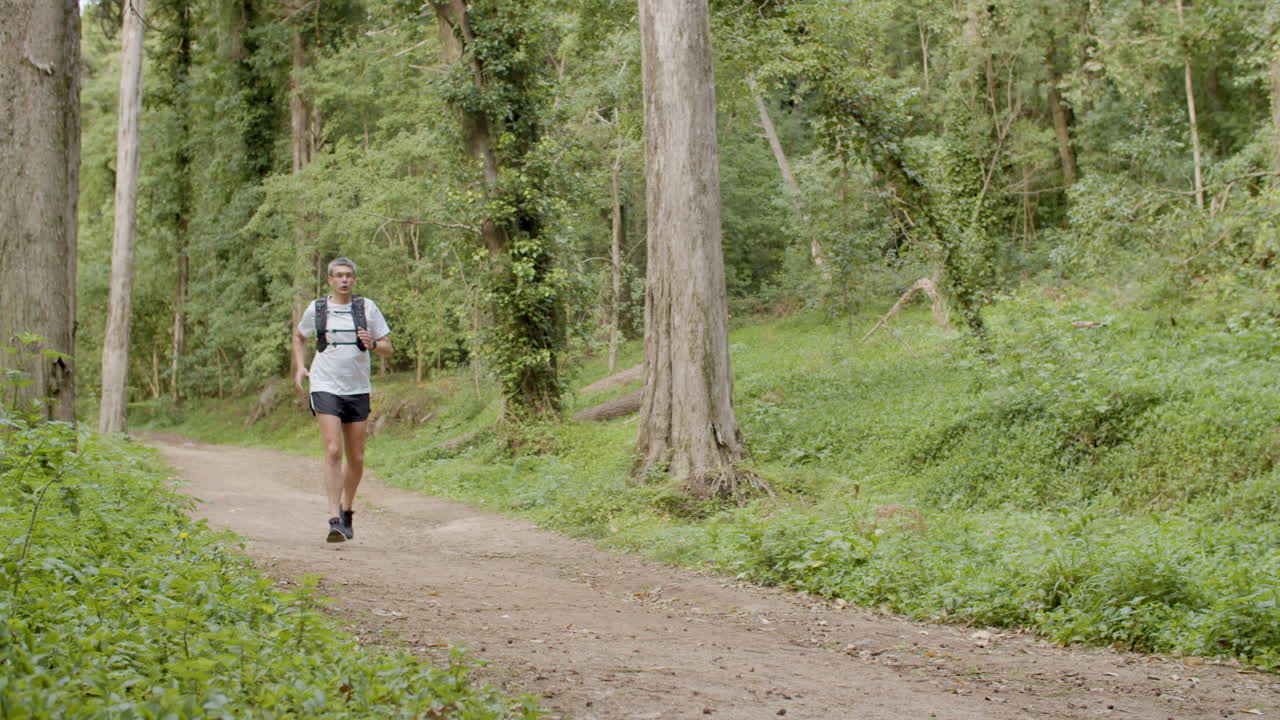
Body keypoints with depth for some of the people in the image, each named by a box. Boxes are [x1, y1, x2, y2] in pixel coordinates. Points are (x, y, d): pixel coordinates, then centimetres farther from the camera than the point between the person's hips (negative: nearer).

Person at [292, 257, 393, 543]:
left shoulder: (368, 308, 1)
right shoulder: (316, 308, 1)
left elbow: (388, 349, 5)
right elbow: (299, 336, 21)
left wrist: (372, 344, -17)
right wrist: (300, 367, 7)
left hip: (358, 390, 2)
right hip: (325, 388, -2)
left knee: (356, 459, 7)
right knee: (333, 451, -16)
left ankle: (347, 511, 30)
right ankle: (335, 520, -17)